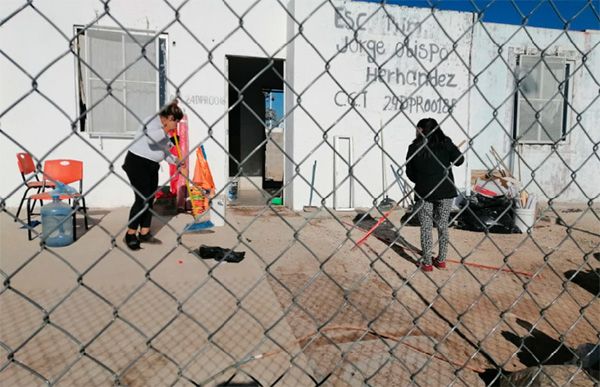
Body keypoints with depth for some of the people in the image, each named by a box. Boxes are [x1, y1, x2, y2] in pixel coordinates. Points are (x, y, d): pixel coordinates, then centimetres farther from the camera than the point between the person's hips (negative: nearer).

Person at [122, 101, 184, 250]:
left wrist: (175, 160, 7)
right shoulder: (153, 121, -14)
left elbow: (164, 150, 20)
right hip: (137, 163, -9)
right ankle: (130, 235, 1)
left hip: (152, 165, 10)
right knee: (142, 199, -10)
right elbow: (151, 138, -35)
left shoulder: (164, 128, 13)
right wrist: (166, 130, -23)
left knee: (150, 199, 8)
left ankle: (144, 234, 17)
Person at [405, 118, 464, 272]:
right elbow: (459, 160, -6)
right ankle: (441, 260, 22)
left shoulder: (414, 147, 0)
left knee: (426, 227, 8)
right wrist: (447, 159, 15)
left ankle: (427, 263, 12)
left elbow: (409, 172, 5)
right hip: (445, 191, 2)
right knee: (443, 225, 14)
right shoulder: (445, 142, 0)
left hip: (424, 192, -1)